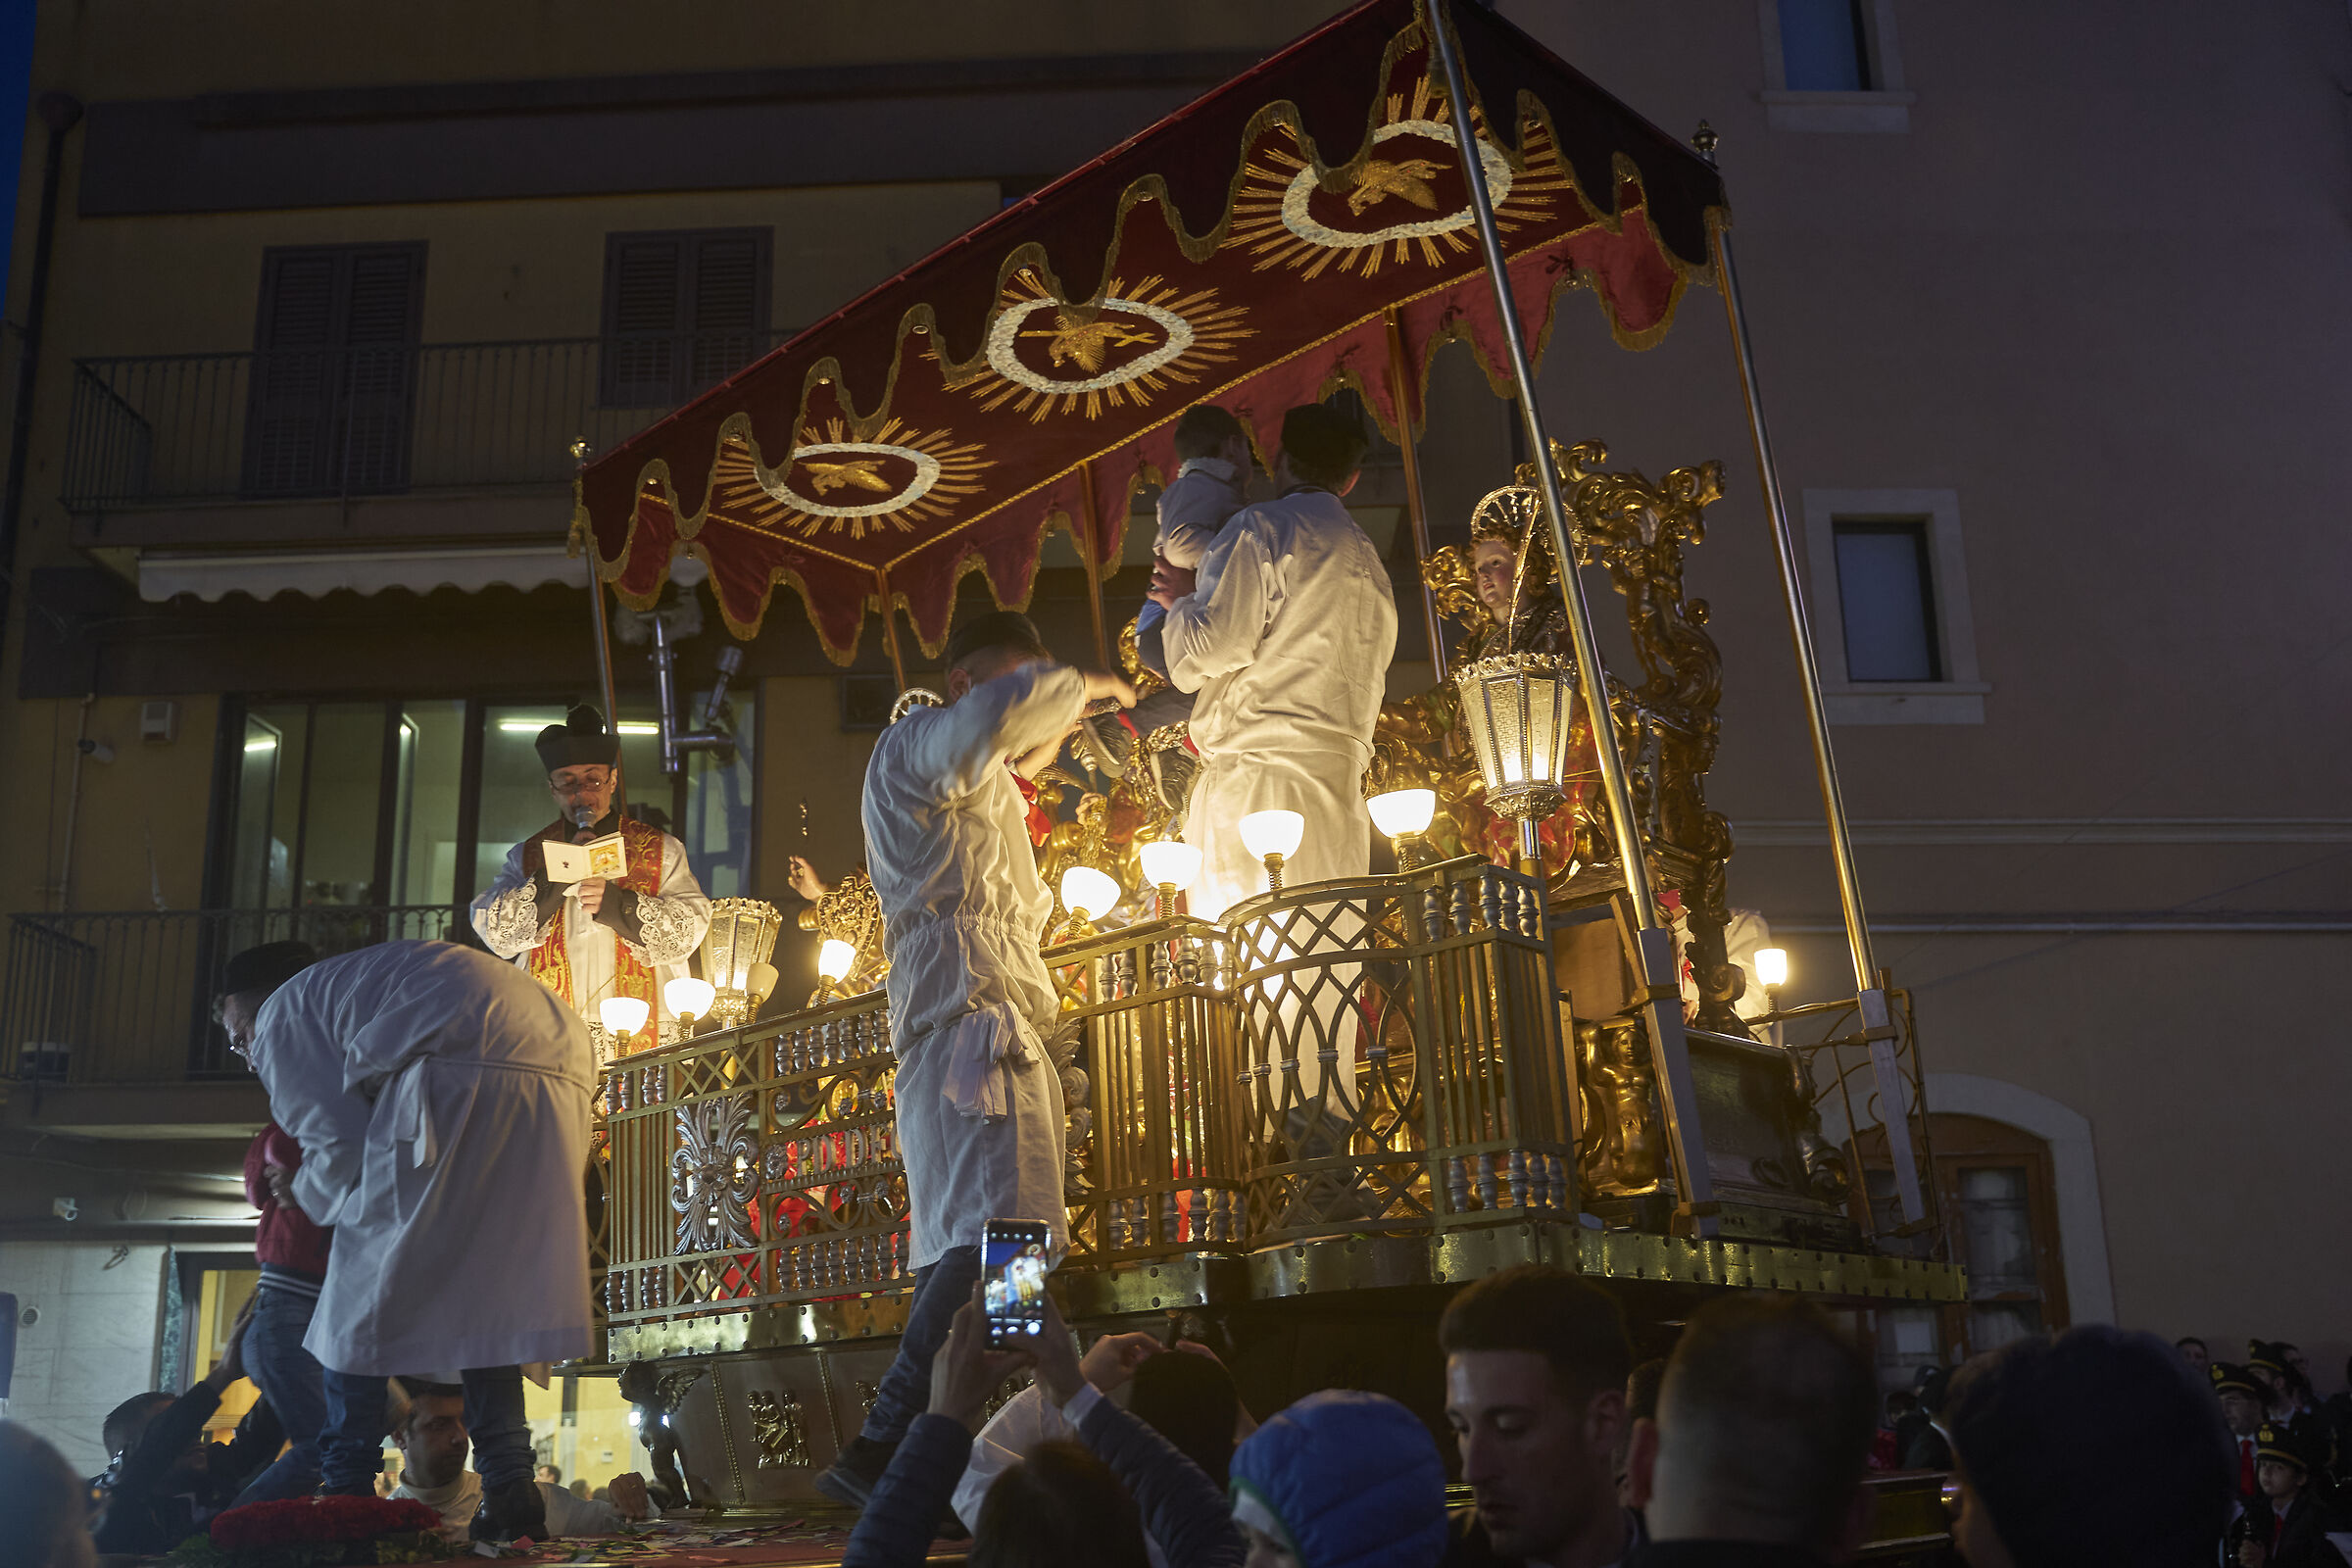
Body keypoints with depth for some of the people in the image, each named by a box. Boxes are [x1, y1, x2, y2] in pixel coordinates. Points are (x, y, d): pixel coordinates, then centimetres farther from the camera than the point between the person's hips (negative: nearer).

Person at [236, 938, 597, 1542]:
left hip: (464, 1073, -8)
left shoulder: (281, 1017, 16)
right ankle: (509, 1489, 10)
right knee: (489, 1290, 16)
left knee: (365, 1287, 7)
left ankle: (345, 1492, 10)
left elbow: (339, 1138, 6)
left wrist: (310, 1194, 26)